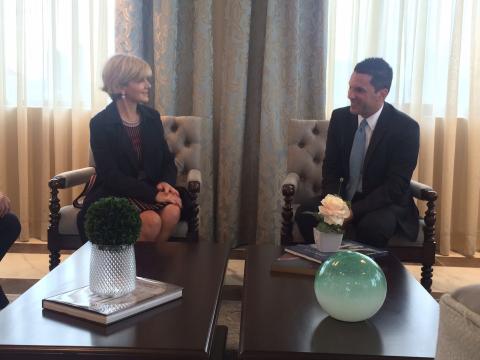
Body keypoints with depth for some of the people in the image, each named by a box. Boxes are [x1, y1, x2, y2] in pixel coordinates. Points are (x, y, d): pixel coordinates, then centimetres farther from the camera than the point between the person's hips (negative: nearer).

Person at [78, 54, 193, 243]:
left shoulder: (152, 117, 8)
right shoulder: (100, 123, -8)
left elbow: (167, 159, 12)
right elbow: (111, 176, -14)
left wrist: (166, 182, -12)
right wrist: (153, 194, -23)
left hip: (152, 190, 5)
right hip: (114, 196, -5)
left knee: (172, 211, -26)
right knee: (152, 220, -30)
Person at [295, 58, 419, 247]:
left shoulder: (406, 127, -13)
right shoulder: (339, 117, -1)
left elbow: (396, 186, -17)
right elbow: (331, 168, 4)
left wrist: (353, 210, -27)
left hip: (386, 203, -4)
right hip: (344, 197, 4)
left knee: (371, 226, -35)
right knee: (304, 214, -22)